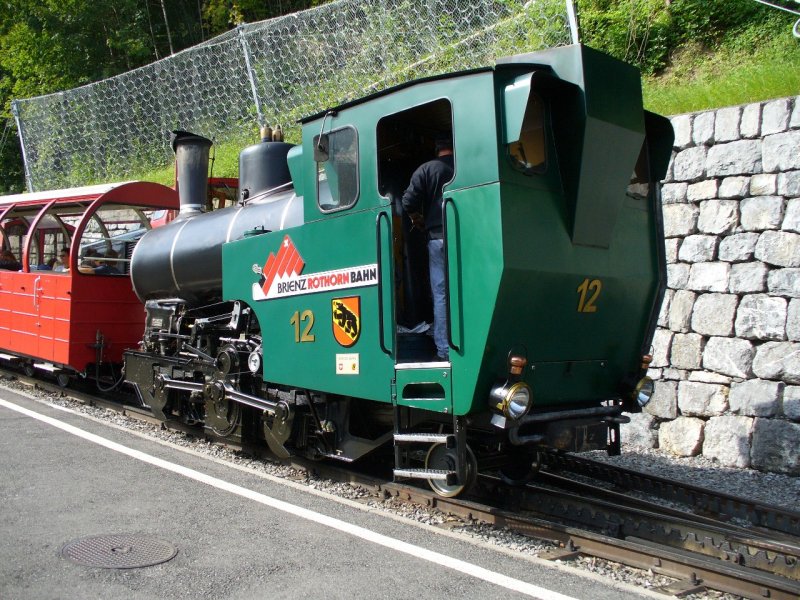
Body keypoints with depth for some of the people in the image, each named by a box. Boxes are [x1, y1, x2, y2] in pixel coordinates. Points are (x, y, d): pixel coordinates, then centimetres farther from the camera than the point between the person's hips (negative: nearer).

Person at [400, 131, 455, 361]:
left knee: (441, 295, 2)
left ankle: (444, 350, -1)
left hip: (439, 239, -1)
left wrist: (421, 224, 10)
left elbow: (409, 203, -6)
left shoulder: (426, 170, 2)